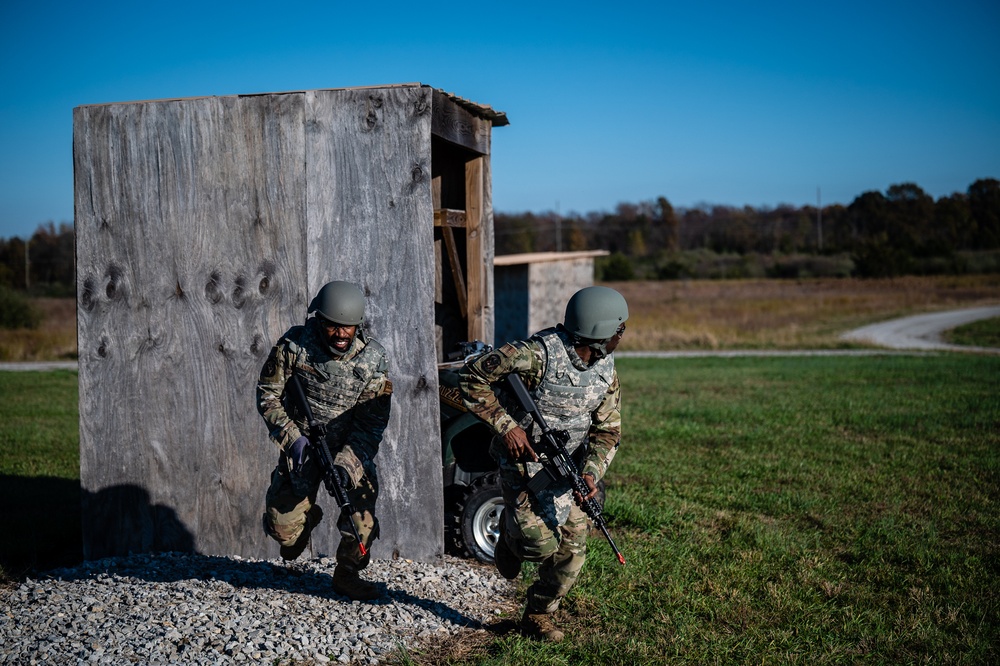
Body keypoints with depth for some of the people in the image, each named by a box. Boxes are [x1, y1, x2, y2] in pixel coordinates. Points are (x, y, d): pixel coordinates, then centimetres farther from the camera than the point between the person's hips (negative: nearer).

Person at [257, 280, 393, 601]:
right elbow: (267, 394, -6)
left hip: (349, 447, 0)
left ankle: (347, 573, 3)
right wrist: (292, 437, -17)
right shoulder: (294, 345, -15)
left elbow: (373, 421, -13)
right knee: (285, 533, -5)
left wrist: (347, 461, -26)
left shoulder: (373, 359, -14)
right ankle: (307, 518, 35)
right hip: (301, 445, 0)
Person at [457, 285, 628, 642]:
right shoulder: (539, 354, -25)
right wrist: (506, 426, -23)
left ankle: (538, 616, 23)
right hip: (524, 462, -6)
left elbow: (607, 431, 1)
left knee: (571, 548, 2)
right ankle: (509, 533, 22)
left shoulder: (606, 371, -3)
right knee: (539, 545, -15)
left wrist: (590, 472, -18)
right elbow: (472, 376, -22)